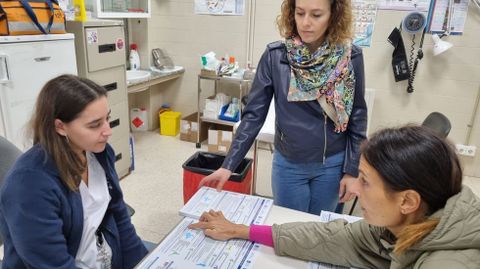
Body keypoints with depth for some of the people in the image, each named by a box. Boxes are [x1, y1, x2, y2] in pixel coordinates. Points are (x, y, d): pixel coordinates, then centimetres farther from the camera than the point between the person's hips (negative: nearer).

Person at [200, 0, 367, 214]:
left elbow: (357, 117, -1)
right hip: (288, 164, 0)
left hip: (332, 164, 1)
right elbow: (254, 114, -9)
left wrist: (352, 170, -2)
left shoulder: (350, 58, -9)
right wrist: (228, 165, -13)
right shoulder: (275, 56, -11)